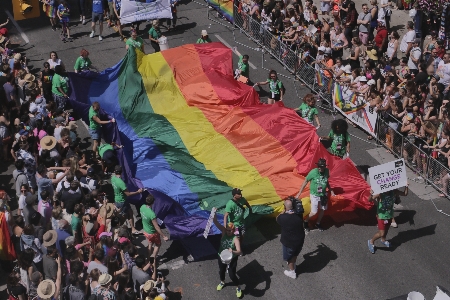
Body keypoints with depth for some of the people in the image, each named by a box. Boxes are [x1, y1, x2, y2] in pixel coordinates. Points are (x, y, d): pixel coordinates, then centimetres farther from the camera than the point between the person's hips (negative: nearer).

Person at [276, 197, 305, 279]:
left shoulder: (282, 218, -29)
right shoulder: (299, 215, -18)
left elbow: (277, 218, -5)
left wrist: (284, 211, -8)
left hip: (288, 242, -4)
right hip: (300, 240, 4)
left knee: (289, 257, 23)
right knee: (295, 254, 31)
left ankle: (292, 272, 40)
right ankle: (293, 265, 55)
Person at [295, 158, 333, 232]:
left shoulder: (326, 171, -11)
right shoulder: (313, 172, -25)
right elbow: (305, 182, -15)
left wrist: (331, 190, 7)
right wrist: (299, 194, -13)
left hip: (323, 194, 5)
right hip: (314, 195, -5)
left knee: (322, 210, 17)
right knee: (314, 212, -3)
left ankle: (318, 224, 40)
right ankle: (306, 222, 26)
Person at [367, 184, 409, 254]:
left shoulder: (394, 192, -13)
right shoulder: (380, 193, -28)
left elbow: (405, 194, 1)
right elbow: (370, 200, -33)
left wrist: (406, 187, -15)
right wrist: (371, 195, -53)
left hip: (390, 215, 6)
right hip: (381, 216, -6)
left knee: (386, 230, 27)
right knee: (381, 234, -4)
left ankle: (383, 240, 56)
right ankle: (371, 241, 22)